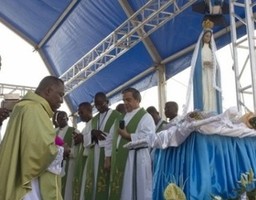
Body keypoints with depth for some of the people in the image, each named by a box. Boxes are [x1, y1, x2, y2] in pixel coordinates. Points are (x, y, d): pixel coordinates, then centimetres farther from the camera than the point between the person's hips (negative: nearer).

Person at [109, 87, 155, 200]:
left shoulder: (145, 116, -5)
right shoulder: (125, 117, 20)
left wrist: (128, 135, -16)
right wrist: (113, 155, 10)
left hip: (136, 159, -8)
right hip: (121, 159, 8)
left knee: (136, 190, -4)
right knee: (122, 190, 9)